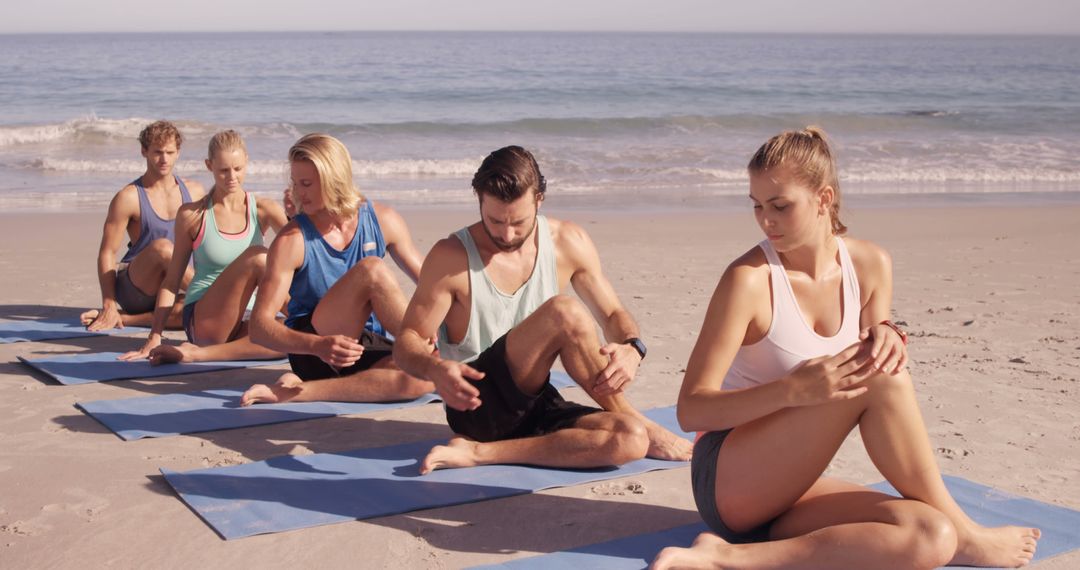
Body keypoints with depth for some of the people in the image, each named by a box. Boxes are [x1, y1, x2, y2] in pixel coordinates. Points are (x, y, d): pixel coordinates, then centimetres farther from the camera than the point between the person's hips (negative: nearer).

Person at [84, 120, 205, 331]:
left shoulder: (194, 192, 8)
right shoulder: (129, 197, -6)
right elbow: (107, 253, -7)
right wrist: (109, 306, -17)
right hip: (134, 288, -4)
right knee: (162, 247, -36)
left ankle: (126, 318, -19)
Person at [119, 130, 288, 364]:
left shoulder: (264, 210, 5)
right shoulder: (192, 214, 1)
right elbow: (172, 280, 5)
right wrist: (154, 338, -2)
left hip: (244, 322, 3)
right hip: (202, 323, -3)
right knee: (257, 256, -28)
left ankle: (198, 353, -26)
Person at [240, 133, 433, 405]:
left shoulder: (383, 220, 0)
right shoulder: (292, 240, -10)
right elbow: (260, 326, -15)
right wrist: (318, 345, -34)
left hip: (369, 345, 4)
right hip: (311, 351, -4)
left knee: (426, 377, -33)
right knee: (371, 269, -29)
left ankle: (298, 391, -27)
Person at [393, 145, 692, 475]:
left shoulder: (569, 243, 2)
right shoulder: (451, 257, -9)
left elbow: (613, 314, 9)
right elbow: (406, 343, -6)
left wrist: (631, 349, -16)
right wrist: (434, 368, -31)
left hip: (537, 405, 5)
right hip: (476, 407, -4)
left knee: (630, 442, -27)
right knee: (564, 313, -29)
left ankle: (482, 453, -22)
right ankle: (639, 423, -12)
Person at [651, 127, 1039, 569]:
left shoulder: (871, 265, 3)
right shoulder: (749, 280, -15)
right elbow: (691, 410, -16)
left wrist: (886, 338, -14)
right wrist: (794, 390, -32)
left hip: (788, 491, 6)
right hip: (728, 481, -6)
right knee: (877, 376, -26)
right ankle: (962, 532, -10)